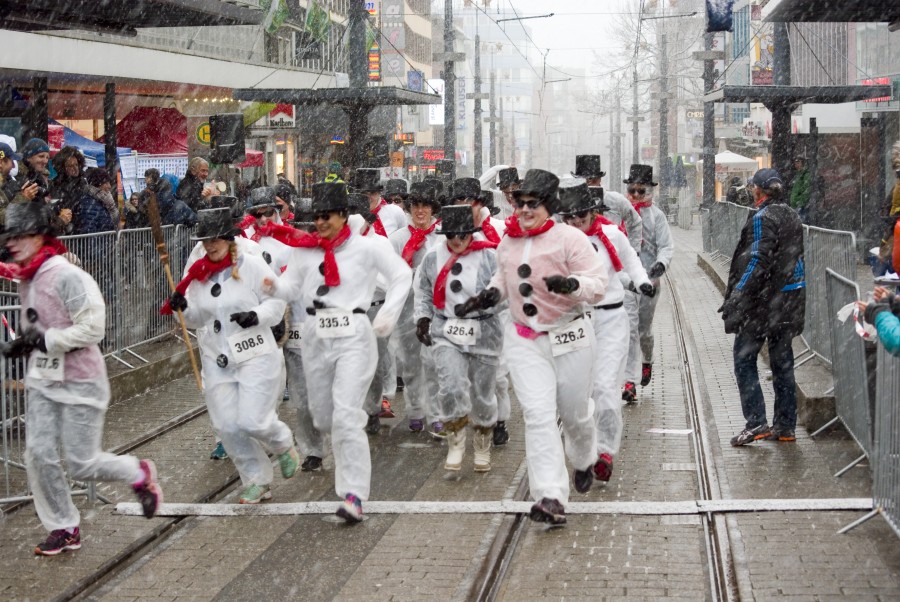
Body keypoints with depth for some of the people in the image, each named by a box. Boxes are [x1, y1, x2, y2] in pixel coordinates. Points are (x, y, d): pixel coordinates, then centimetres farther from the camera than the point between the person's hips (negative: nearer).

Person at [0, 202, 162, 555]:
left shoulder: (66, 276, -19)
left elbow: (93, 327, -23)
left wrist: (45, 340, -21)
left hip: (79, 381, -7)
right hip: (42, 379, 7)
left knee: (81, 464, -3)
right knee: (38, 454, -1)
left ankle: (140, 474, 24)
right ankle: (63, 528, 13)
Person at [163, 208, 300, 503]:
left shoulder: (252, 265, -8)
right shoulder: (198, 273, 7)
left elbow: (276, 302, -5)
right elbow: (198, 319, 14)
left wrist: (256, 315, -23)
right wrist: (182, 308, -6)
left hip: (255, 356, -5)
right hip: (217, 360, 5)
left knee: (253, 421, -12)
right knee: (227, 426, 1)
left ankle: (283, 444, 23)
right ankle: (257, 482, 18)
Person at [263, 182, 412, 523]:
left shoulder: (364, 248, -3)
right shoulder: (305, 250, 7)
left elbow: (402, 274, 4)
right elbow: (292, 287, 5)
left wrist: (387, 316, -4)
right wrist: (273, 286, -17)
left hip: (353, 337, -5)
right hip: (317, 338, 5)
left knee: (346, 416, -15)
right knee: (322, 416, 14)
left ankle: (354, 496, -13)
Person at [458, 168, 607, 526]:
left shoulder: (569, 238, -11)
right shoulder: (508, 243, 6)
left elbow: (598, 284, -15)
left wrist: (571, 284, -34)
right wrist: (490, 295, 8)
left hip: (569, 338, -3)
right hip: (524, 341, 3)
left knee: (574, 413, 13)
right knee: (538, 414, -12)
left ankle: (584, 461, 49)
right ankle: (551, 499, -16)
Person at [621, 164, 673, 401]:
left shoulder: (657, 215, 1)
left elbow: (667, 246, -7)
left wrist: (661, 264, -26)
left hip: (649, 278, 0)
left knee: (644, 328, 13)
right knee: (629, 328, -11)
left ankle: (647, 362, 46)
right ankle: (630, 382, -12)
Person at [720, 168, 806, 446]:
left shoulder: (763, 218, -15)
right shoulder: (792, 216, 12)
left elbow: (758, 262, -22)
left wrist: (736, 297, -19)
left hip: (764, 298, -8)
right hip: (791, 298, 9)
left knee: (744, 358, -1)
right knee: (782, 362, 13)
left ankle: (756, 422, -7)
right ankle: (785, 425, 17)